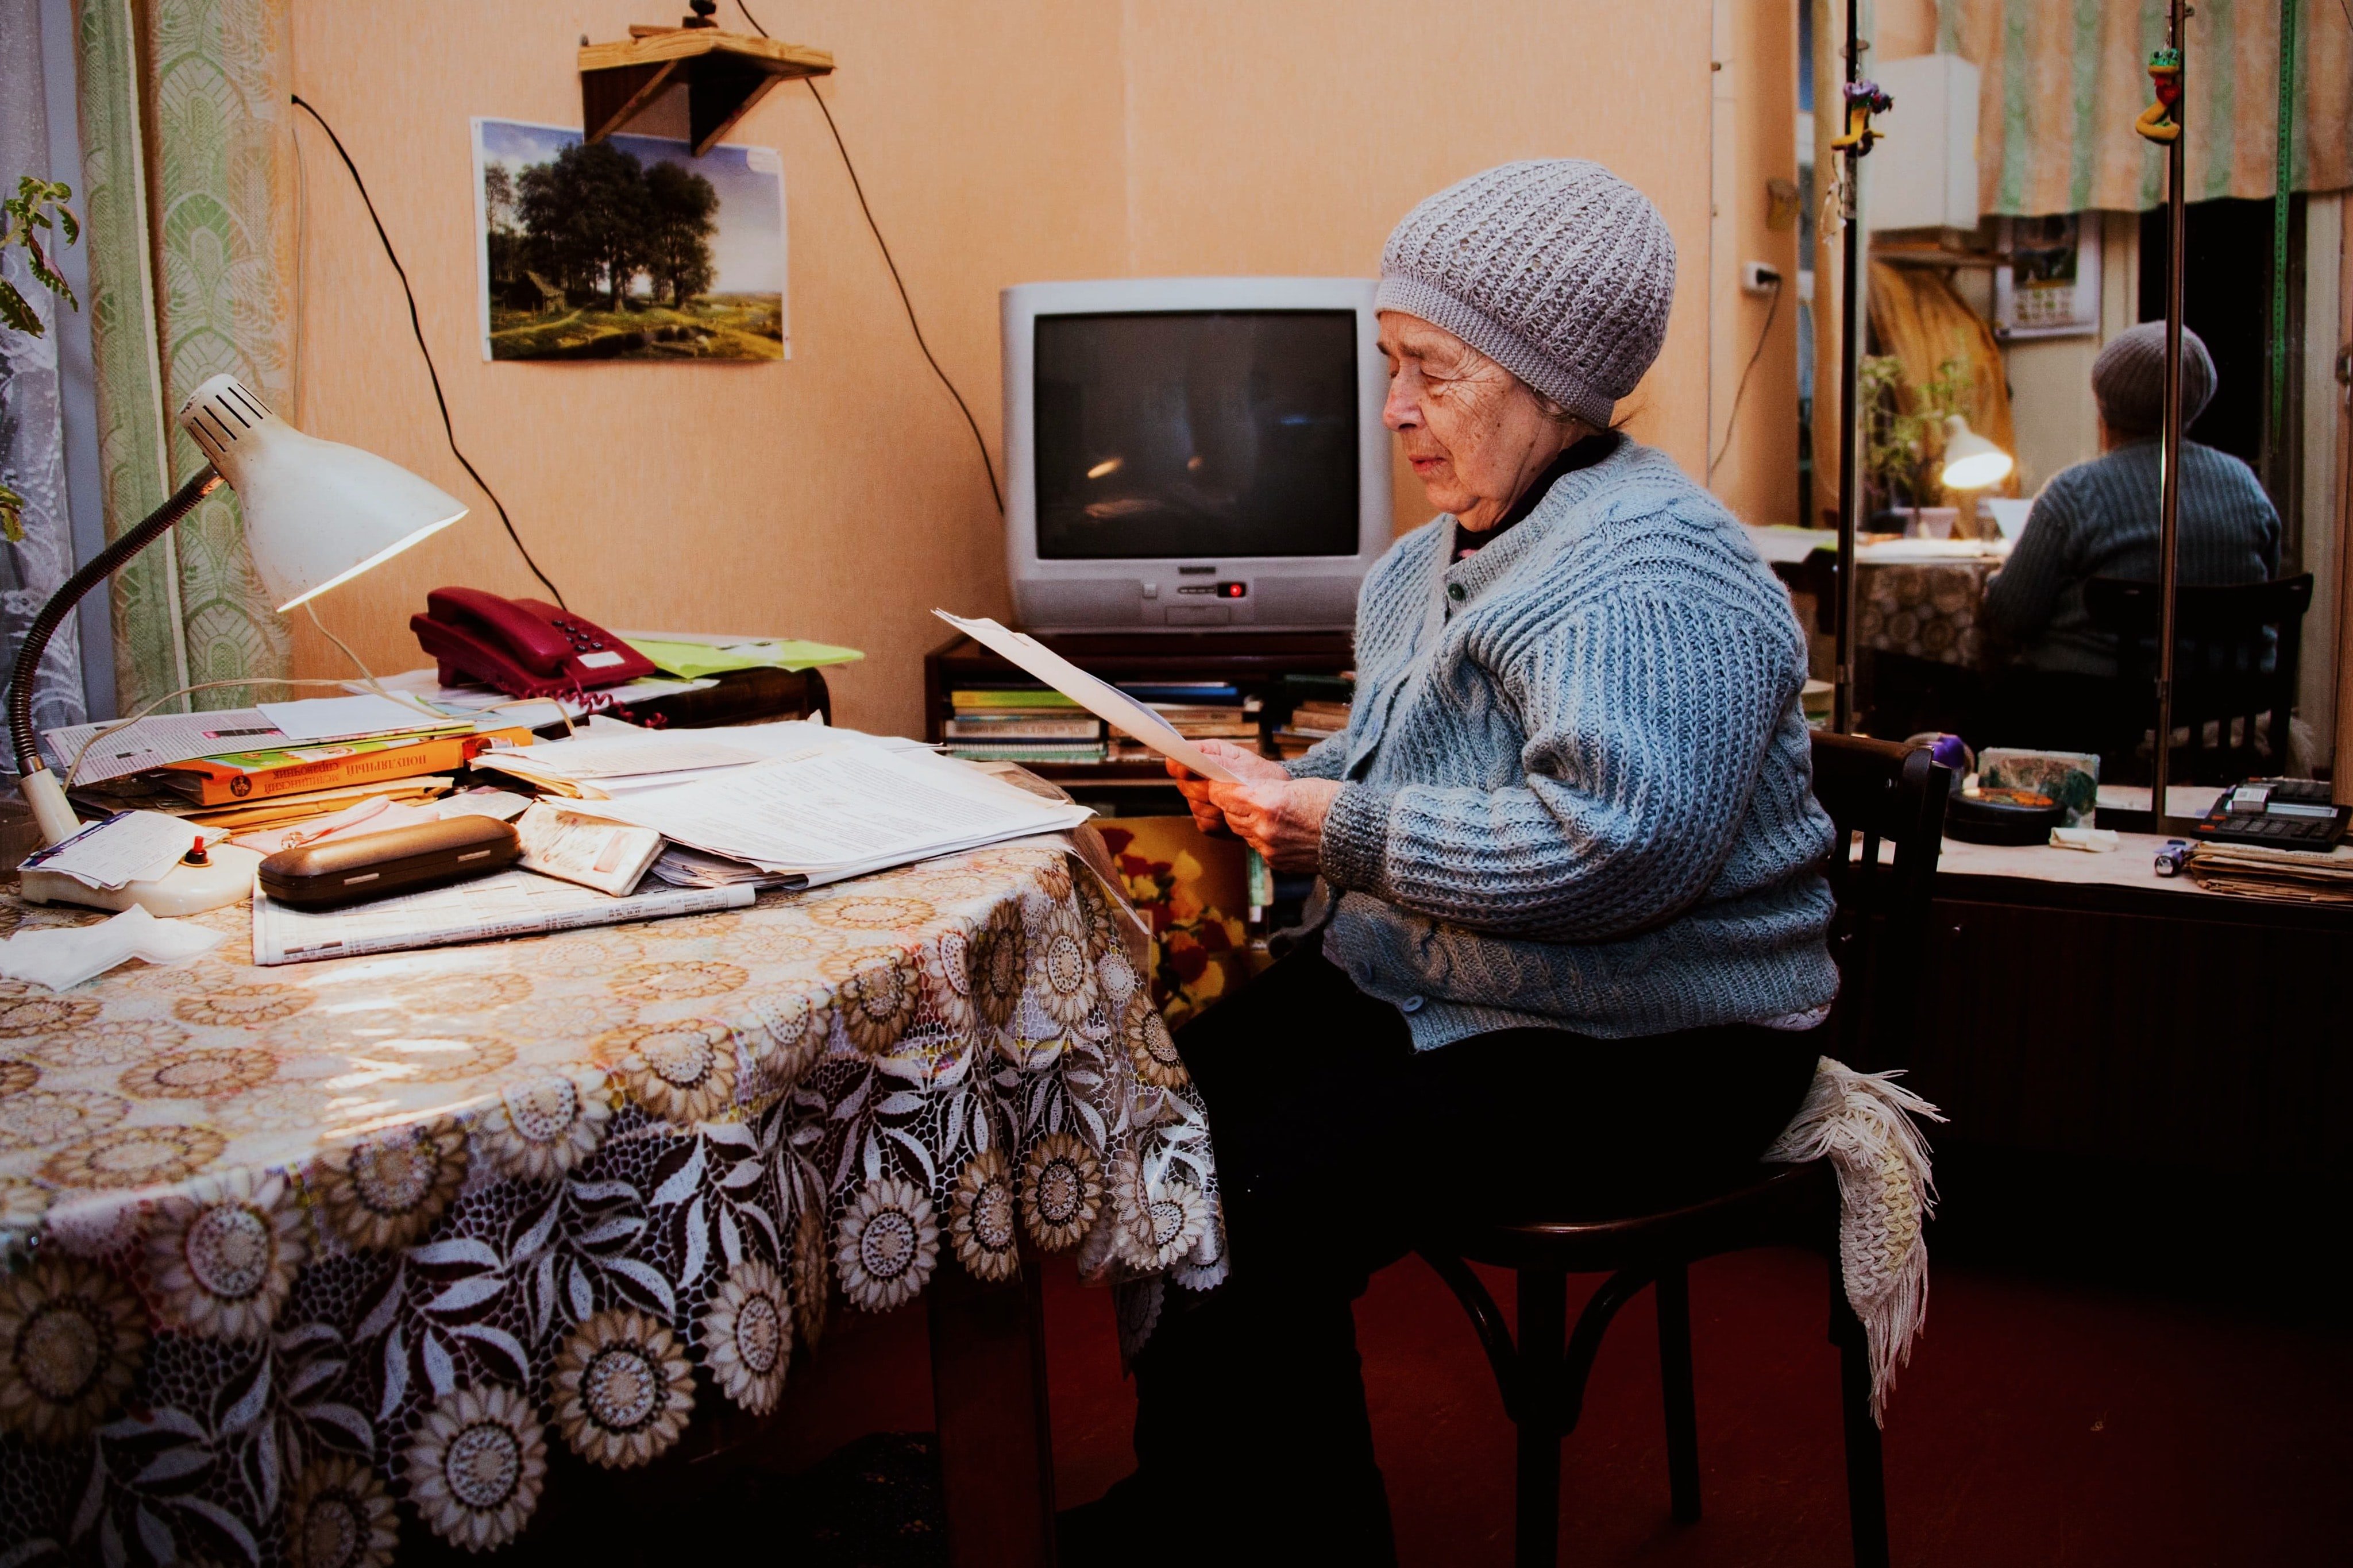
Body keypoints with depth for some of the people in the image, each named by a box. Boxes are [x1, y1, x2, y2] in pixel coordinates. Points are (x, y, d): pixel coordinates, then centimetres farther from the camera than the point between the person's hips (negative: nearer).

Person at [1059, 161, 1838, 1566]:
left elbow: (1611, 844, -32)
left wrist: (1341, 831, -25)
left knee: (1268, 1204, -23)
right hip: (1419, 985, 10)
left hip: (1640, 1052, -9)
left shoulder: (1653, 579, -20)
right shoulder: (1443, 557, 13)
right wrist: (1283, 787, 4)